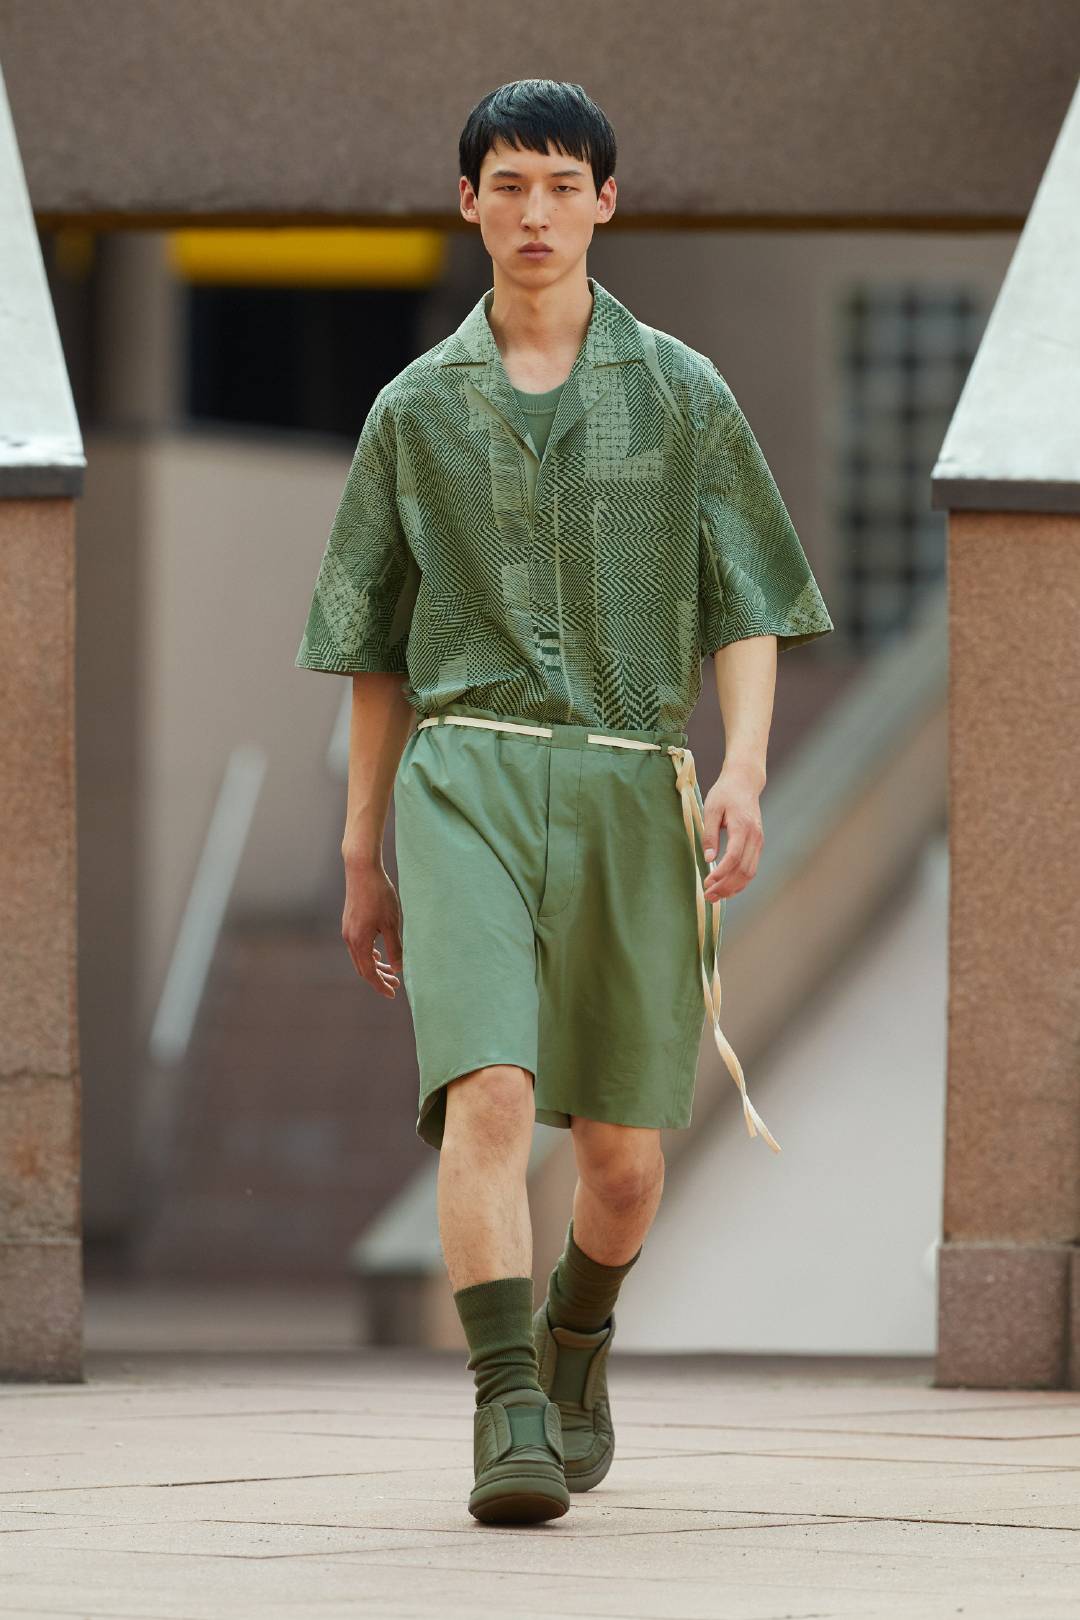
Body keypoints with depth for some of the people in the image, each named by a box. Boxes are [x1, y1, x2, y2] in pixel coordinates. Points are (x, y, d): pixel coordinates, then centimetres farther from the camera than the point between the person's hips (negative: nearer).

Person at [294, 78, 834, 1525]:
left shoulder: (682, 395, 8)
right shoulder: (419, 408, 10)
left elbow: (750, 607, 5)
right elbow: (378, 646, 16)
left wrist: (743, 774, -11)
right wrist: (362, 855, 15)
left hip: (629, 785, 1)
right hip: (466, 772, -1)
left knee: (624, 1149, 7)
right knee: (487, 1091, -21)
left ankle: (577, 1346, 37)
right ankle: (507, 1418, -25)